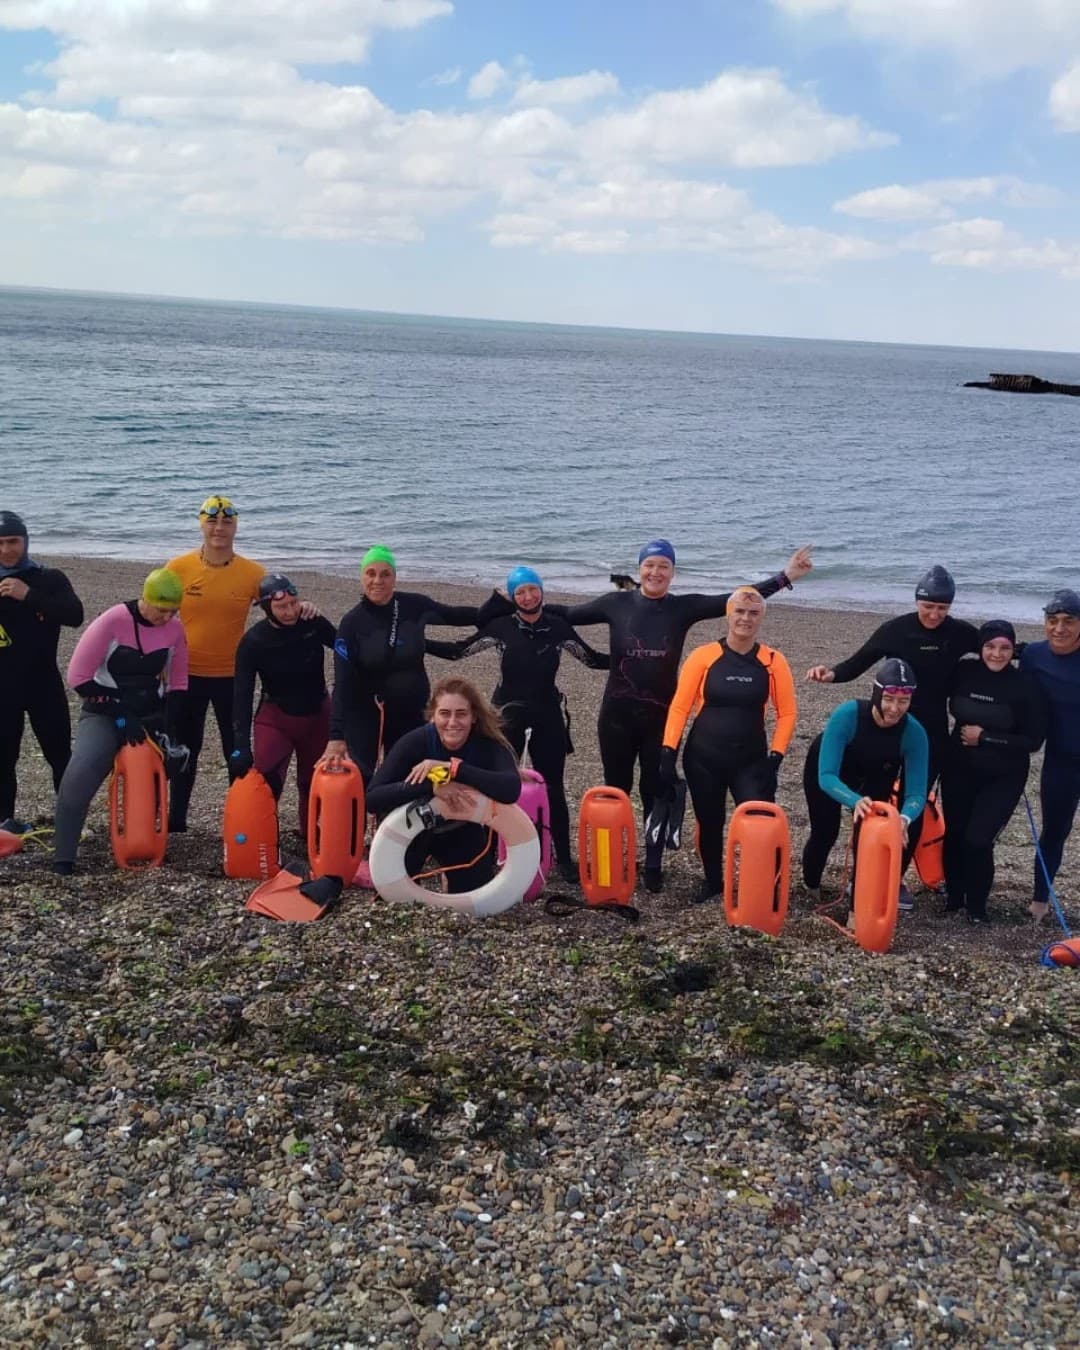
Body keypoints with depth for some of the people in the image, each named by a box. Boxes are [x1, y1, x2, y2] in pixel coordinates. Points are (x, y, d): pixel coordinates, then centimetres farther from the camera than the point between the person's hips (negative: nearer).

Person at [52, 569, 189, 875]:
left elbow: (177, 684, 9)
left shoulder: (175, 628, -3)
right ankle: (63, 858, -18)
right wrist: (120, 715, -16)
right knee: (79, 776, -25)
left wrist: (170, 728, -3)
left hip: (150, 716, 6)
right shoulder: (113, 621, -17)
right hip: (104, 715, -5)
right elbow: (78, 677, -15)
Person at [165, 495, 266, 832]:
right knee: (186, 749, 14)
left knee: (237, 750, 9)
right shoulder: (178, 568, -6)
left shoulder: (253, 573, -6)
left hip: (232, 675, 0)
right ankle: (176, 821, 26)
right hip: (188, 673, 1)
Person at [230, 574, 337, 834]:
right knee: (265, 781, -20)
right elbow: (242, 695, -19)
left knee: (313, 783, 14)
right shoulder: (253, 641, -18)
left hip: (317, 716, 2)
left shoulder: (315, 624, -14)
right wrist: (241, 745, -28)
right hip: (275, 717, -2)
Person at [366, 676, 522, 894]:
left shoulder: (489, 745, -25)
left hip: (462, 831, 1)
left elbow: (511, 789, -44)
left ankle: (453, 875, 29)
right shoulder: (415, 742, -28)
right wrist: (432, 786, -46)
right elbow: (372, 798, -35)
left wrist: (451, 768, -46)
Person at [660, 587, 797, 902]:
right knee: (710, 823, 14)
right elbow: (680, 707, -4)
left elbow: (787, 713, 1)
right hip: (703, 757, 0)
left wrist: (775, 757, -7)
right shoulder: (704, 656, -6)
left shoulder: (773, 662, -3)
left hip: (751, 759, 0)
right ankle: (712, 882, 37)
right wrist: (668, 753, -9)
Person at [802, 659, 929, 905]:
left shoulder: (914, 733, -34)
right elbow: (826, 776, -45)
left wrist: (904, 818, -56)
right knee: (825, 833, 3)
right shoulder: (847, 715, -42)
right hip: (825, 768, -2)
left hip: (875, 777, 2)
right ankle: (810, 887, 33)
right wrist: (855, 801, -63)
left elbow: (916, 792, -34)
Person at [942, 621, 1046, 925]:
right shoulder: (964, 671, -7)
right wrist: (965, 733, 0)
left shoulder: (1026, 687, -15)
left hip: (1003, 777, -3)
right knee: (954, 833, 7)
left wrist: (984, 738, -18)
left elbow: (1033, 740, -14)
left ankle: (976, 906, 12)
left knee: (978, 839, -9)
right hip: (959, 768, 3)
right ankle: (954, 896, 28)